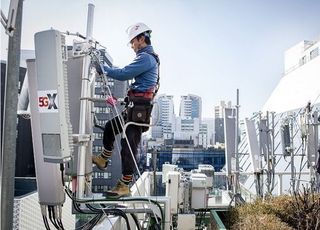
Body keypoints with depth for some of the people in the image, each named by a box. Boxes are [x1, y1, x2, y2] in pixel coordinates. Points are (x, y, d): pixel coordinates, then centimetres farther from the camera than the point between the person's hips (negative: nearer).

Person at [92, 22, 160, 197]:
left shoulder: (146, 58, -14)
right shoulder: (150, 57, 21)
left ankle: (124, 186, -1)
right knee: (110, 127, 22)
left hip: (139, 108, -11)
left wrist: (103, 69, -9)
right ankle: (103, 159, 37)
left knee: (129, 145, -8)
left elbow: (124, 74, -19)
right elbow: (126, 71, 24)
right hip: (134, 107, 11)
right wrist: (106, 69, 17)